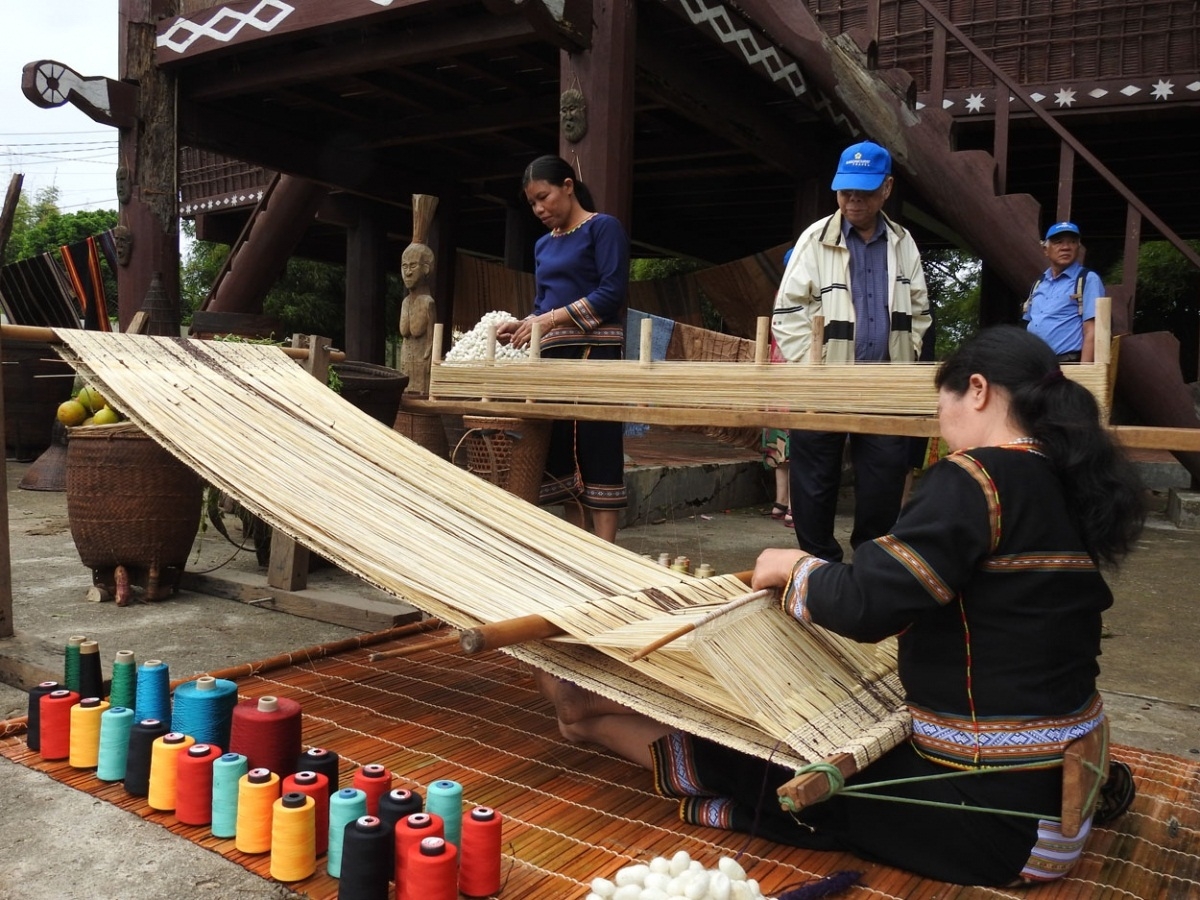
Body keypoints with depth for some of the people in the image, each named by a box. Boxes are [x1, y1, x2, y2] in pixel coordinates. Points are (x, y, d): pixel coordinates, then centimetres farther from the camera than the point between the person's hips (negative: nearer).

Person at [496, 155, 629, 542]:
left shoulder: (603, 227, -1)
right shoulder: (543, 244, 20)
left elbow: (612, 292, -12)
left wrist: (553, 318, -16)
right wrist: (522, 325, 1)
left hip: (593, 353, -7)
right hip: (553, 357, 7)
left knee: (597, 450, -8)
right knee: (561, 450, 4)